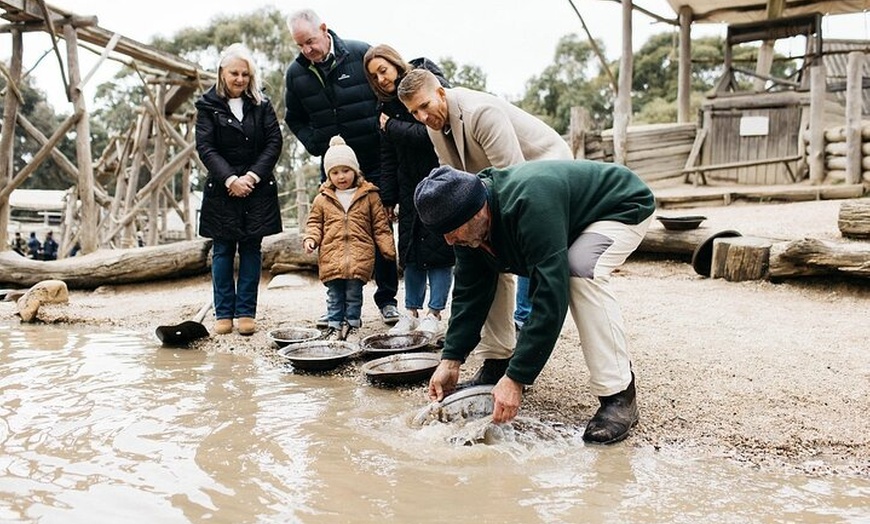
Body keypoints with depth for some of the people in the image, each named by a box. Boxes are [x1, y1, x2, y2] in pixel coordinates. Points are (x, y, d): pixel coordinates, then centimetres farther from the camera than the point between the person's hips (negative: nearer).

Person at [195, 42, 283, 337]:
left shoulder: (262, 105, 7)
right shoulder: (208, 106, 3)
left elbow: (274, 142, 0)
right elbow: (205, 147, -5)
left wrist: (253, 176, -11)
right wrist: (230, 179, -16)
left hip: (257, 189, 1)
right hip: (222, 189, -1)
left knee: (251, 249, 3)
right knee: (223, 250, 2)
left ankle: (246, 312, 9)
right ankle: (224, 313, 9)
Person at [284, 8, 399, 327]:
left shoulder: (361, 54, -9)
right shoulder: (295, 73, 1)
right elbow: (294, 119, 14)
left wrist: (382, 130, -8)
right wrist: (316, 145, 1)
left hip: (374, 160, -3)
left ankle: (387, 298, 14)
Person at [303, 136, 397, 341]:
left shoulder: (369, 196, 4)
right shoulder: (322, 199, 8)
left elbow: (380, 225, 6)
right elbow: (314, 222, 13)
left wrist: (389, 248, 0)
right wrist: (310, 238, -6)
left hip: (360, 257, -1)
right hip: (331, 256, 1)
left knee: (354, 294, 5)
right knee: (334, 295, 7)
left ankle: (352, 325, 17)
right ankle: (334, 326, 16)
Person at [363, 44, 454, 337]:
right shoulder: (387, 103, 9)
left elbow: (430, 133, -22)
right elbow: (388, 156, 10)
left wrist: (392, 126, -11)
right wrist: (388, 197, 7)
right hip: (410, 184, 6)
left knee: (438, 246, -4)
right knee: (410, 248, 7)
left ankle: (435, 314, 4)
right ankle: (412, 311, 16)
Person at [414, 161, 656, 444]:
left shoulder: (530, 205, -41)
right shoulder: (469, 222, -15)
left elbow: (550, 298, -42)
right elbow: (469, 292, -7)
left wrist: (515, 379, -40)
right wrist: (450, 360, -14)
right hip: (574, 215, 8)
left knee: (583, 270, -36)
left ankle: (619, 395, -26)